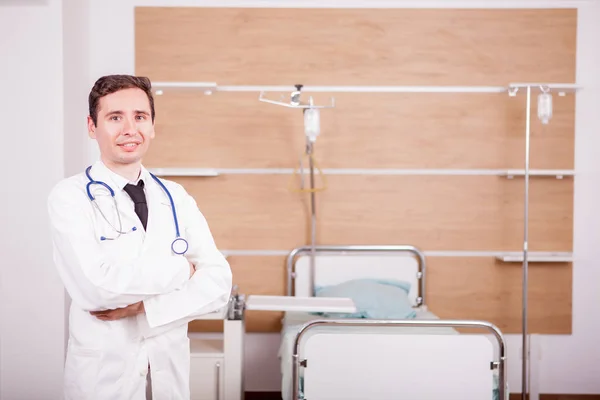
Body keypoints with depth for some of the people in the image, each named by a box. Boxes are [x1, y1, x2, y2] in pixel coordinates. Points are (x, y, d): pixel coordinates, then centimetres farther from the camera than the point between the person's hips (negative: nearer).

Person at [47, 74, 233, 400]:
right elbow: (94, 287, -23)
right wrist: (181, 268, -13)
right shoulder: (69, 196, -10)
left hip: (170, 368, 4)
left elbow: (218, 282, -6)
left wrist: (143, 303, -18)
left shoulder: (176, 198, 2)